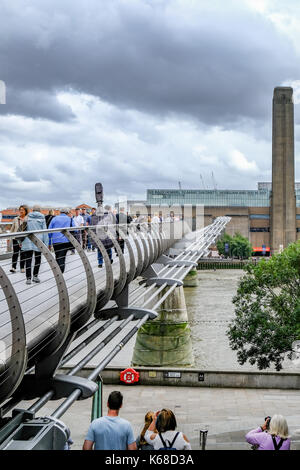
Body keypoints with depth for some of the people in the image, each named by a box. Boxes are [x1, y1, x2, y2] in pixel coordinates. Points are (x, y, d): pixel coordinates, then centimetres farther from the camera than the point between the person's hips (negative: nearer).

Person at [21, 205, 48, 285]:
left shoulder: (27, 217, 6)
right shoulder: (42, 218, 1)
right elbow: (44, 231, -1)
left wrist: (20, 241, 16)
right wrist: (46, 244, 1)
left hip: (28, 242, 1)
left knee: (28, 260, 1)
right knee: (37, 259, 13)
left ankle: (28, 278, -3)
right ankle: (35, 276, 15)